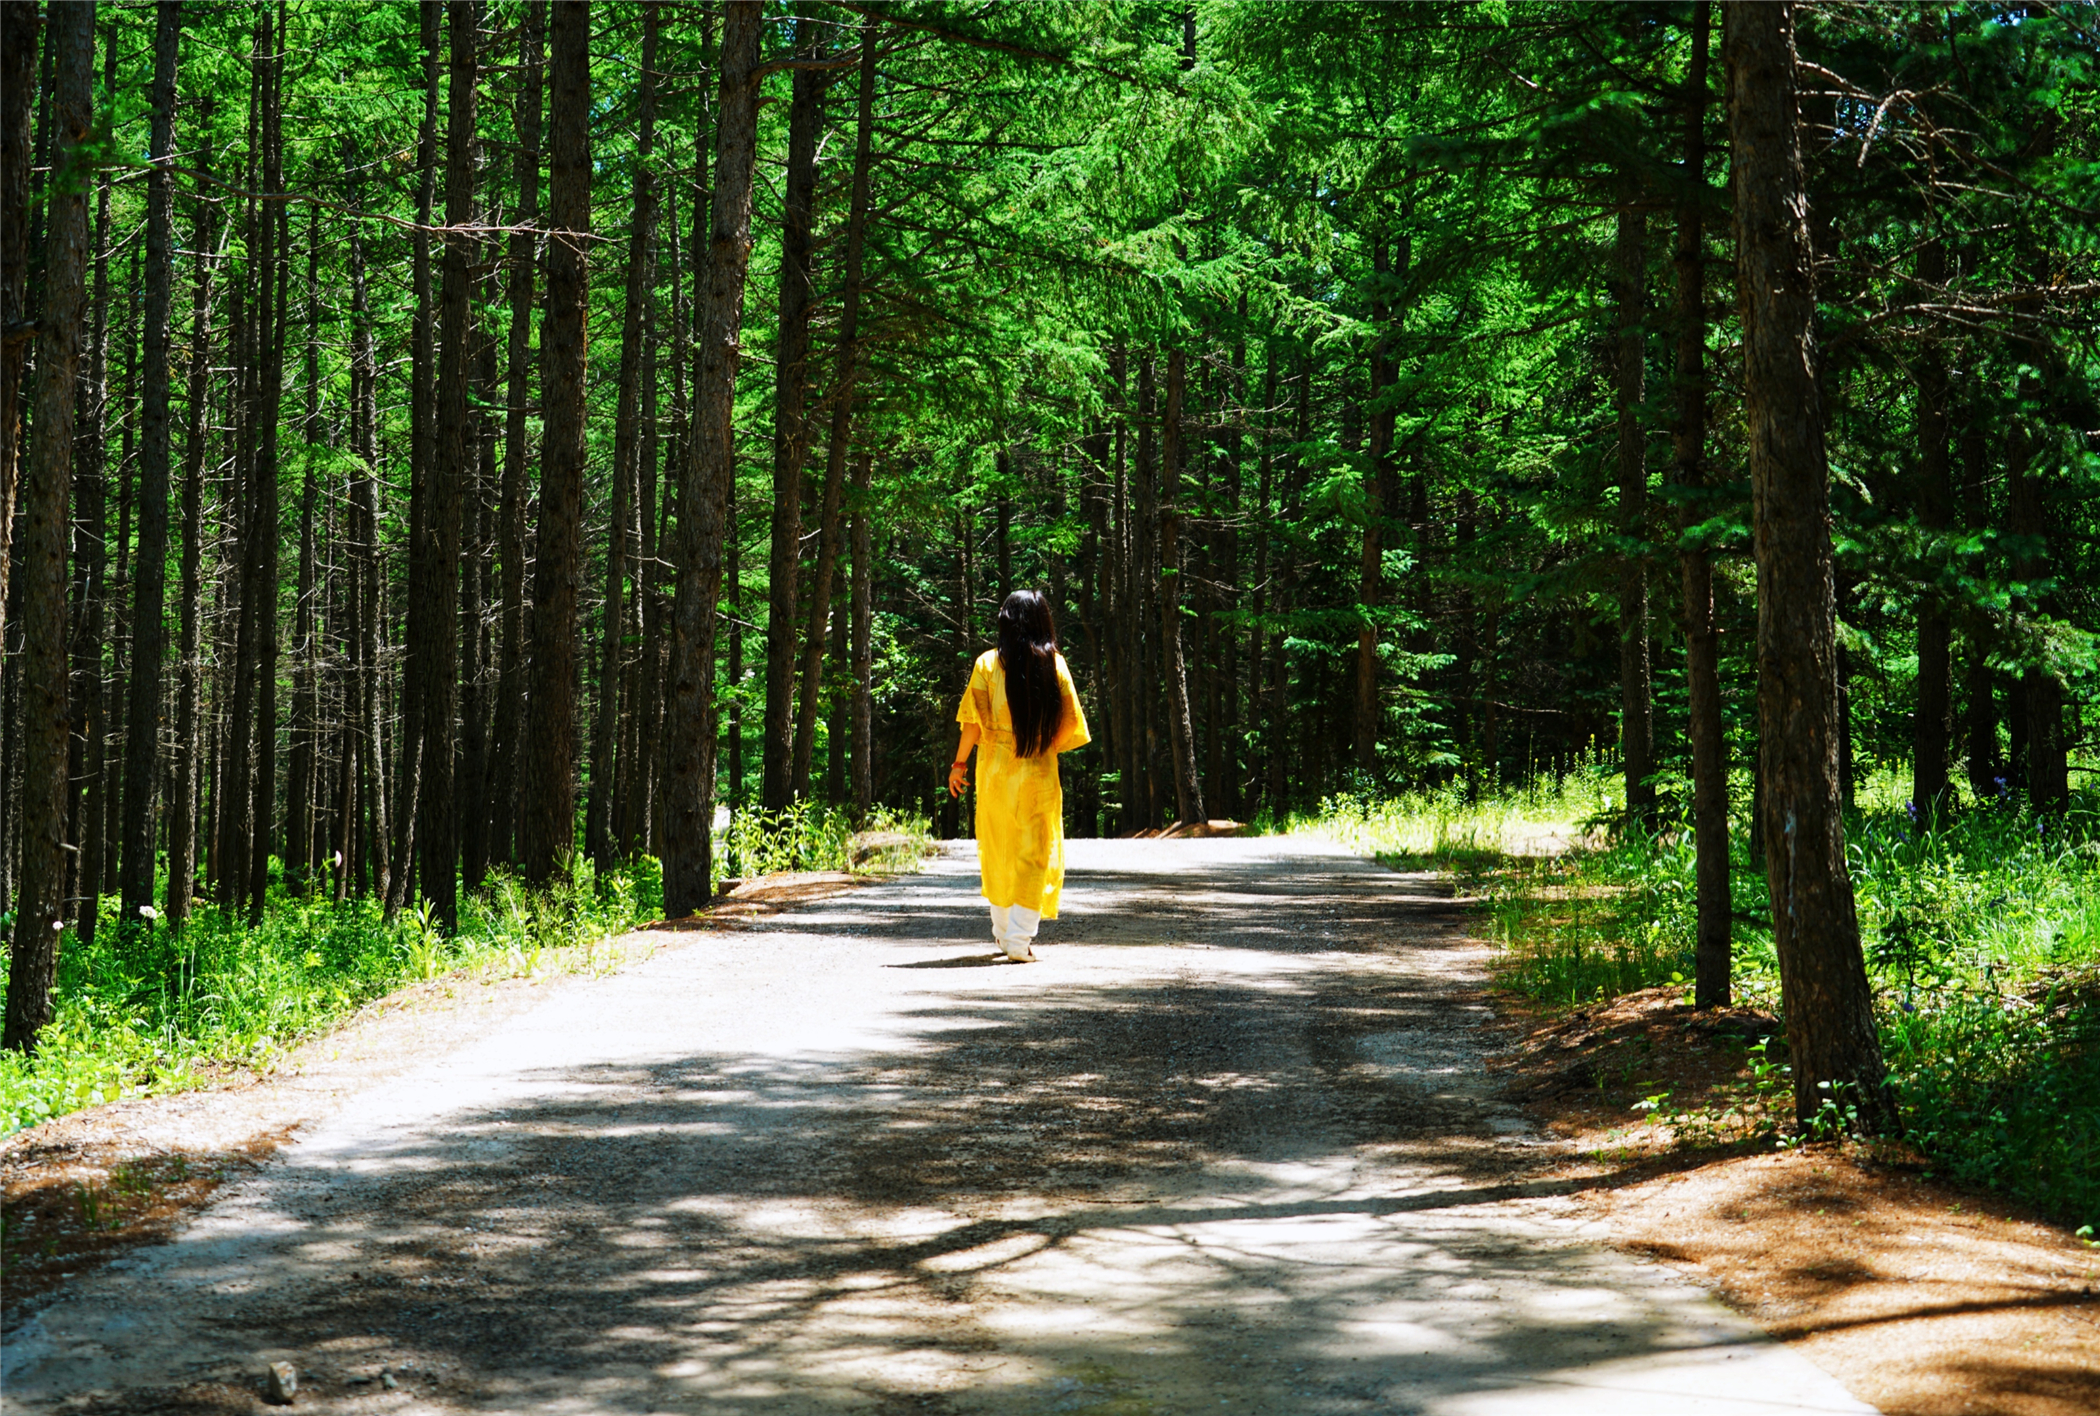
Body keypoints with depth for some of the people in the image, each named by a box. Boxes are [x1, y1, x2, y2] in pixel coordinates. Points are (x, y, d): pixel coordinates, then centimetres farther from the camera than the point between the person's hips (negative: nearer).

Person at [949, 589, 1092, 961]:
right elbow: (1070, 720, -3)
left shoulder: (988, 664, -3)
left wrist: (959, 763, 1)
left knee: (998, 850, 17)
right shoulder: (1054, 664, -2)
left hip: (995, 771, 1)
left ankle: (1004, 930, 28)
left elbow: (974, 720, -7)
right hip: (1039, 775, -1)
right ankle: (1020, 939, -8)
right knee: (1035, 854, 3)